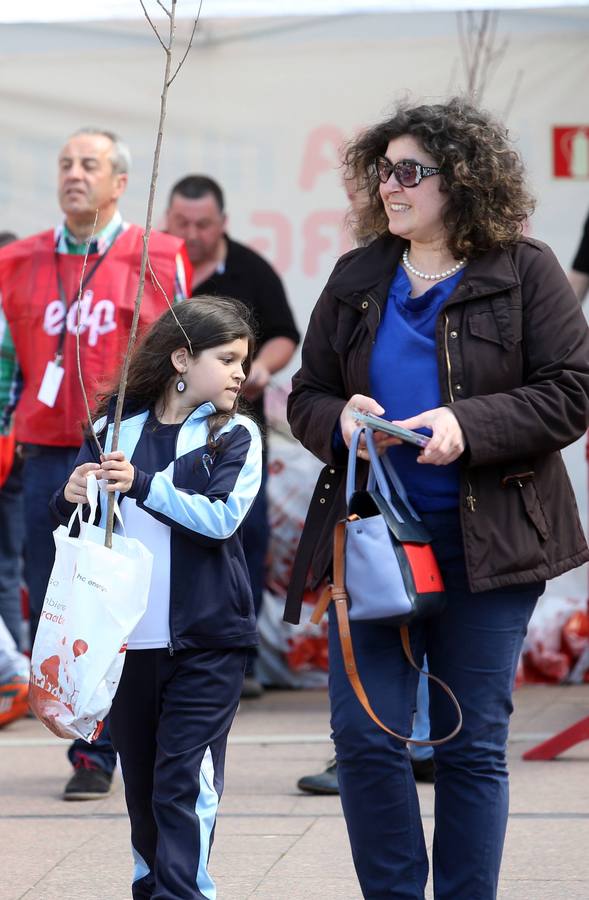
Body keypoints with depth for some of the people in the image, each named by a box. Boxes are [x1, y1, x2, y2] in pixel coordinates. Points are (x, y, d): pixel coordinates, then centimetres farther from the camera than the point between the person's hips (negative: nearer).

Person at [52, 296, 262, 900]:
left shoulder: (235, 436, 0)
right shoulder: (114, 426, 4)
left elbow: (223, 517, -15)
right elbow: (71, 521, 8)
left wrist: (140, 484, -24)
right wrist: (72, 498, -15)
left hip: (205, 640, -3)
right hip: (126, 638, 3)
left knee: (186, 780, -8)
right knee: (139, 778, 13)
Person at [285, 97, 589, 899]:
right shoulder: (356, 279, 10)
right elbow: (305, 397, 14)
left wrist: (469, 426, -20)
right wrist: (340, 420, -10)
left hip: (486, 543, -3)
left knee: (472, 744, 4)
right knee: (364, 734, -4)